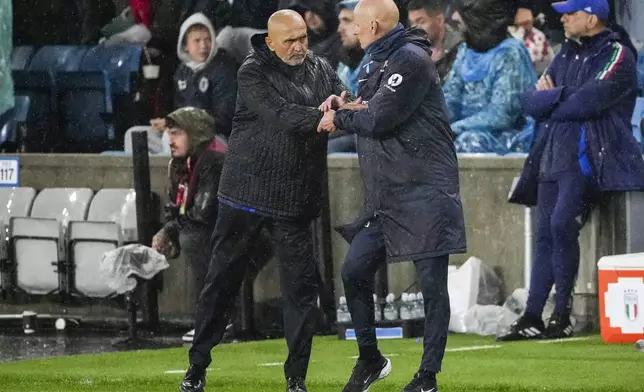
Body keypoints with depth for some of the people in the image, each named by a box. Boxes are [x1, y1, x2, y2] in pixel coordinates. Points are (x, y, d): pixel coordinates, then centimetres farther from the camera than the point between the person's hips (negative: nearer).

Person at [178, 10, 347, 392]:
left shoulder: (322, 70, 7)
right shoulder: (254, 72, -7)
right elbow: (278, 115, -22)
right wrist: (319, 118, -37)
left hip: (296, 202, 3)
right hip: (246, 194, -3)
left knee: (302, 287, -1)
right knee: (222, 282, 6)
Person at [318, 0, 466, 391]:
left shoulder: (412, 60, -14)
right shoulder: (379, 62, 16)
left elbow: (379, 119, -18)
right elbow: (372, 110, 20)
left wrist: (339, 117, -1)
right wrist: (348, 107, 0)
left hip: (425, 191, -9)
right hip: (386, 195, 9)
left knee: (433, 284, -4)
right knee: (355, 271, 6)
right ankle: (370, 360, 21)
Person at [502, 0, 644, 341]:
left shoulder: (616, 55, -4)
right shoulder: (566, 55, 20)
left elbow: (587, 103, -17)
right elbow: (530, 101, 12)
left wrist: (549, 101, 0)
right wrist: (561, 96, -8)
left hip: (588, 156, -8)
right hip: (553, 156, 8)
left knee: (561, 223, -20)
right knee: (545, 235, 4)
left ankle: (562, 316, -14)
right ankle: (532, 319, 4)